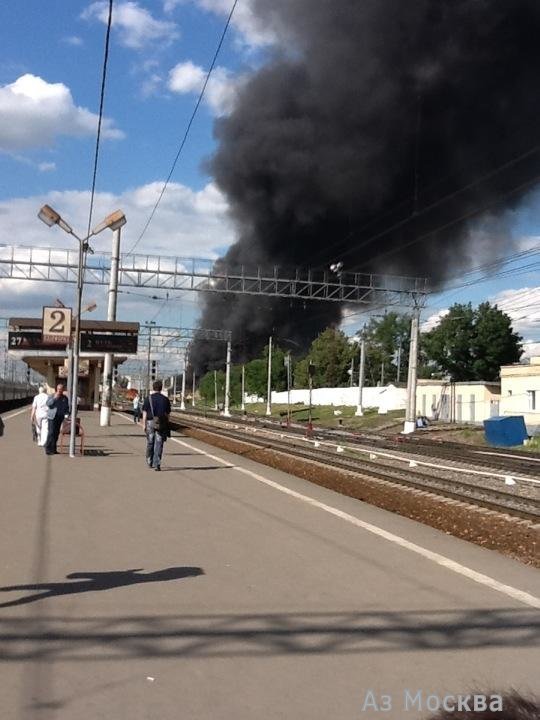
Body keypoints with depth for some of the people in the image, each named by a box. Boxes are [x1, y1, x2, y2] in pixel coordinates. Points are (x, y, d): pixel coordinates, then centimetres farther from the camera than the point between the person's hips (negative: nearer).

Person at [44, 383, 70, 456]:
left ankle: (53, 449, 12)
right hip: (52, 417, -4)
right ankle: (48, 449, -7)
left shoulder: (65, 398, 13)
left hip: (60, 418, 4)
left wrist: (67, 414, 3)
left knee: (56, 433, 5)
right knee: (51, 433, -10)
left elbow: (67, 408, 19)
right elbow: (48, 404, -9)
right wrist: (54, 398, -17)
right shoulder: (52, 396, 4)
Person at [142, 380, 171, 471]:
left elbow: (145, 412, -3)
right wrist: (166, 425, 12)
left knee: (150, 443, 14)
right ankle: (157, 464, -7)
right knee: (159, 444, 0)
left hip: (150, 422, 0)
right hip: (161, 424, 0)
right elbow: (168, 413, 3)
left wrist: (144, 424, 2)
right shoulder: (165, 399, 1)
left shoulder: (148, 398, -1)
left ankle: (149, 462, 26)